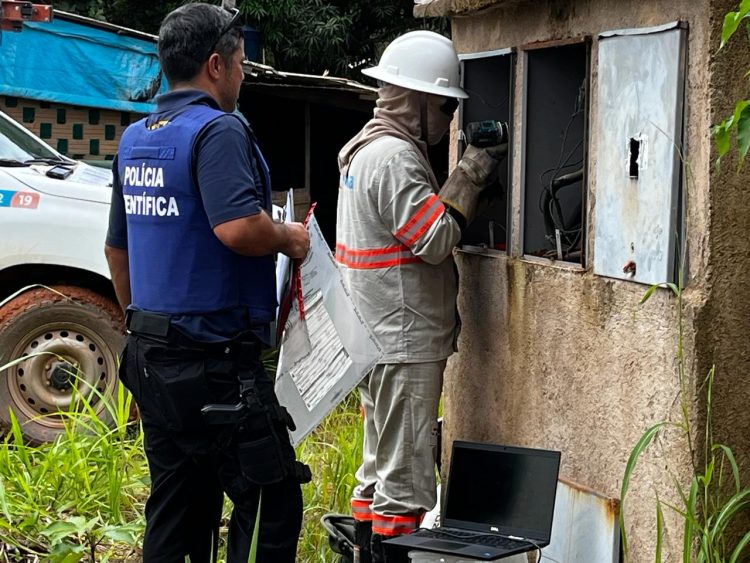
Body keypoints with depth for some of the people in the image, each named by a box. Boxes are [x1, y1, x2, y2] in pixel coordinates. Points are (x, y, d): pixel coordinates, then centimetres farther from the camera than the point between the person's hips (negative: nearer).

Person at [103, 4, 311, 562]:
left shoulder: (135, 139, 14)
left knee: (176, 507, 15)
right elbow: (238, 228, -29)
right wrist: (288, 237, -9)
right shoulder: (219, 130, -14)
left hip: (150, 357, 9)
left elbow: (117, 247, 22)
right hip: (214, 360, -9)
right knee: (272, 503, -2)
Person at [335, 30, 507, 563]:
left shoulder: (367, 149, 15)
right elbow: (435, 239, -20)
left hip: (379, 338, 10)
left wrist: (470, 173, 6)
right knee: (405, 479, -4)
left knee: (379, 468, 18)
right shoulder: (394, 157, -18)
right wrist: (471, 174, -13)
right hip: (404, 343, -10)